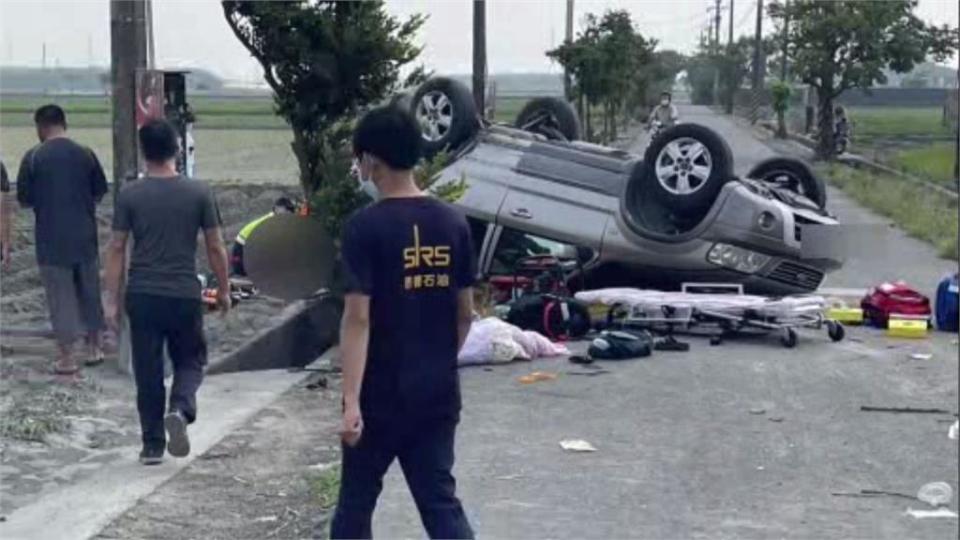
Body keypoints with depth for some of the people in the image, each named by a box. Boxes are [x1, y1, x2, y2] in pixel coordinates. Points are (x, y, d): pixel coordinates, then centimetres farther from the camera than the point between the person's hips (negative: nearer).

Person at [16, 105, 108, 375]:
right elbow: (100, 192, 7)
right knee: (90, 291, 16)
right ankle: (95, 348, 25)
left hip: (51, 239, -3)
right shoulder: (86, 154, -1)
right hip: (85, 236, 3)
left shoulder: (33, 157, -8)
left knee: (61, 296, 4)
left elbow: (24, 200, -4)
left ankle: (67, 358, 7)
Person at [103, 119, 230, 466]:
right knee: (190, 362, 16)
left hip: (142, 296, 1)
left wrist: (112, 299, 5)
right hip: (185, 295, 0)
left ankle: (152, 446, 14)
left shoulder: (130, 196, -3)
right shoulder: (198, 193, -3)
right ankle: (180, 410, -12)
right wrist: (224, 290, 13)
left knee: (148, 373, 9)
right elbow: (215, 247, 1)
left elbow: (117, 249, -1)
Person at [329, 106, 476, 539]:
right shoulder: (453, 222, 2)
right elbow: (465, 313, 8)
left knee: (356, 502, 14)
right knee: (441, 502, 9)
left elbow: (358, 318, -19)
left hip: (380, 395, -4)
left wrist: (351, 400, -19)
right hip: (438, 392, 4)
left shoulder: (365, 227, -13)